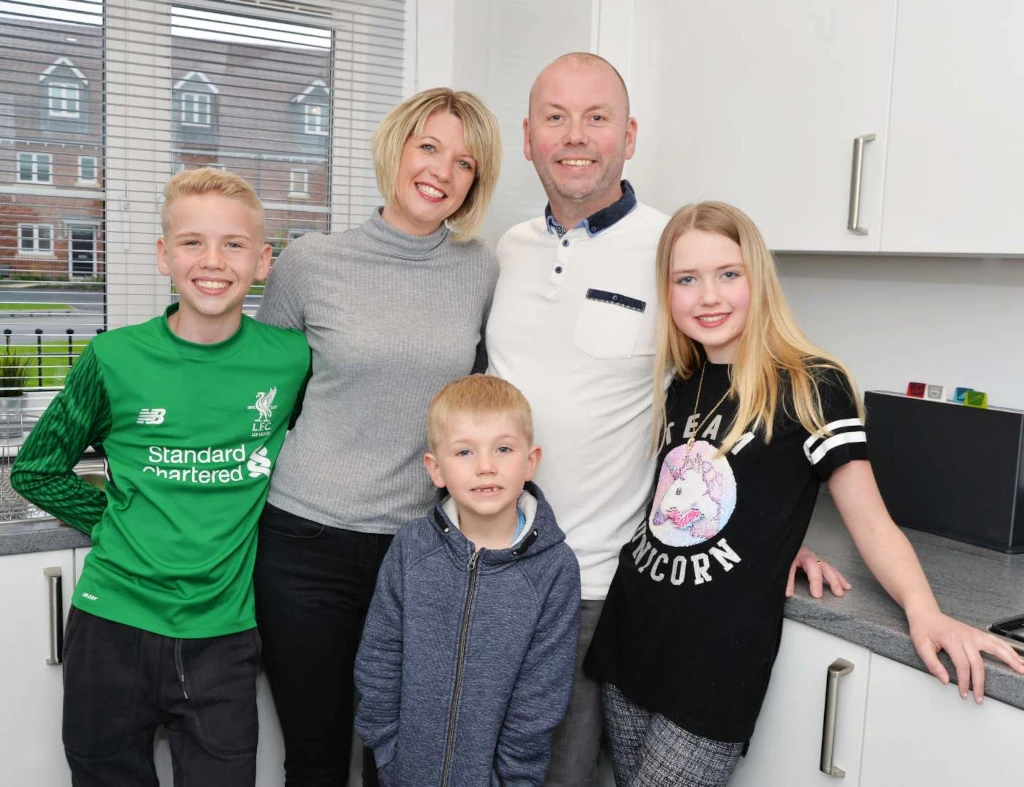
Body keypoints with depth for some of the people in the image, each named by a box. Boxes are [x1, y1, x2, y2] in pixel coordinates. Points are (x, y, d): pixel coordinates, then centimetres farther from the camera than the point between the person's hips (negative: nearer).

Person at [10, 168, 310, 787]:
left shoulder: (290, 357, -6)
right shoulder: (116, 359, -6)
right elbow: (36, 469, 8)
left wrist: (265, 508, 2)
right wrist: (114, 521, -1)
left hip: (224, 633, 0)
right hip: (112, 626, 1)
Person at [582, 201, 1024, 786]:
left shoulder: (812, 386, -8)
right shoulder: (678, 387, 10)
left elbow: (870, 519, -9)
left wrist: (923, 611, -26)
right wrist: (771, 539, 3)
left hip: (718, 665, -6)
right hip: (632, 636, 6)